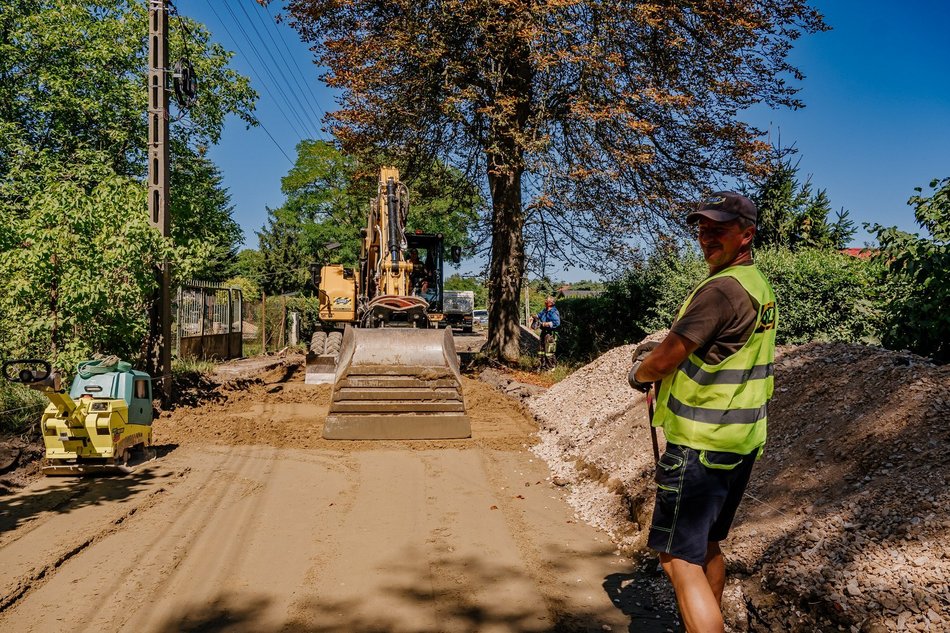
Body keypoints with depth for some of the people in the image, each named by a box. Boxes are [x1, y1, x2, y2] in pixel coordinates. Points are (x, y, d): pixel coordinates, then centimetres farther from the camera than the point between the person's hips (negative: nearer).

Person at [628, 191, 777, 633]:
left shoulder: (721, 288, -20)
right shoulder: (759, 287, 10)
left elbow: (662, 362, -19)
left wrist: (638, 374, 2)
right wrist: (661, 355, 11)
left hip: (701, 443, -10)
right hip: (743, 441, 10)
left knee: (680, 558, -5)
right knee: (707, 545, 23)